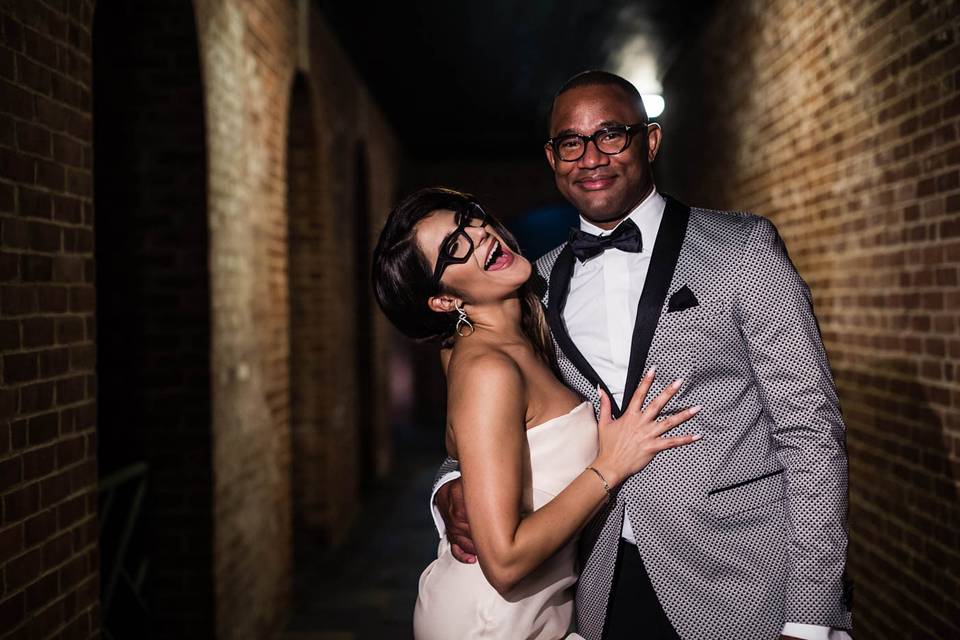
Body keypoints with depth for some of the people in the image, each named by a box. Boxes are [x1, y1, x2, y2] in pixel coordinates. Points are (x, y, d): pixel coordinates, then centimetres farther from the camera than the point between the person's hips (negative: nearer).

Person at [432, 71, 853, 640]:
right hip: (609, 591, 4)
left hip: (743, 593, -3)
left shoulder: (742, 249, -6)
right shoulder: (540, 284, 7)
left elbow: (811, 430, -8)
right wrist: (454, 485, -7)